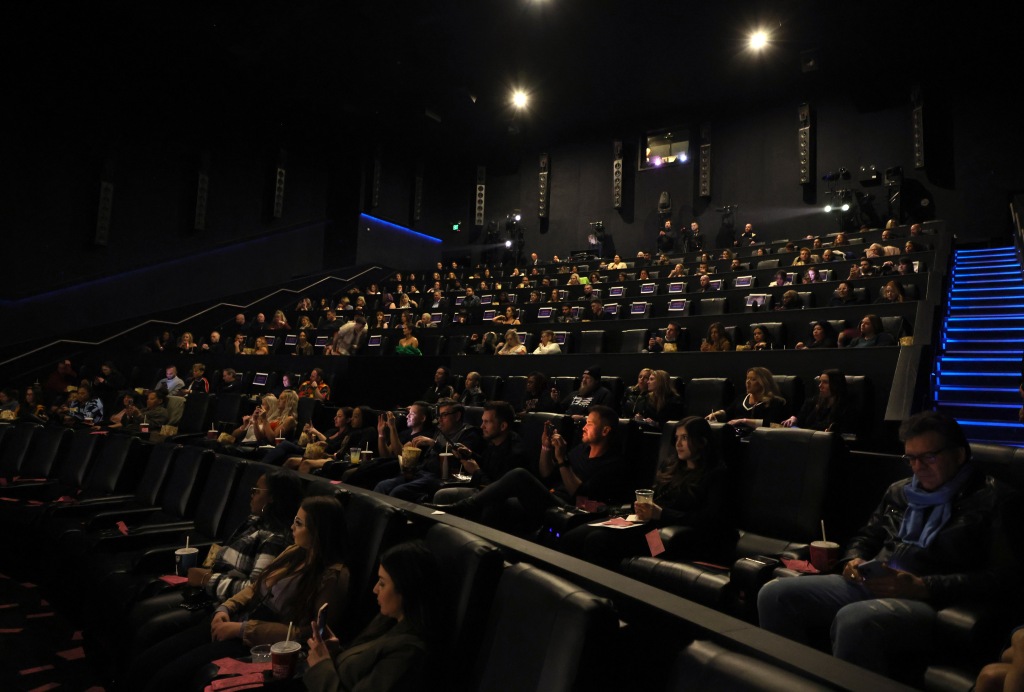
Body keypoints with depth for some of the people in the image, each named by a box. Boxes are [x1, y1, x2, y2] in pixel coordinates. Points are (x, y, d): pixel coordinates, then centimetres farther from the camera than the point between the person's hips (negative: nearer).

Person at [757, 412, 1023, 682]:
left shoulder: (995, 501, 3)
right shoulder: (899, 490, 22)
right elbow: (866, 537, 29)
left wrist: (922, 587, -18)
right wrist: (854, 561, 4)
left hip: (930, 601, -6)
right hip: (869, 586, 6)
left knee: (854, 619, -40)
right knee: (775, 595, -16)